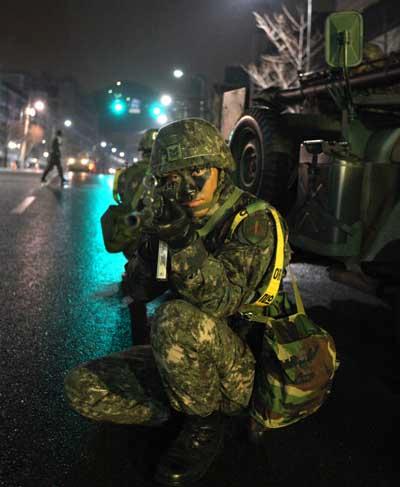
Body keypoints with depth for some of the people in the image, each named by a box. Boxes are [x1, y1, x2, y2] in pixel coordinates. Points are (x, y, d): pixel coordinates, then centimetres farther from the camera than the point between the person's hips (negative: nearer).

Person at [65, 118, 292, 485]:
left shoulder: (253, 221, -16)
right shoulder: (181, 221, 3)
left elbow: (220, 300, -29)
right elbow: (141, 291, 0)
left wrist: (185, 242, -41)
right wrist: (150, 245, -18)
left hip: (245, 372, -6)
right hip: (192, 363, 6)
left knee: (176, 318, -37)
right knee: (82, 388, -6)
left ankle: (205, 423, -10)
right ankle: (192, 404, 2)